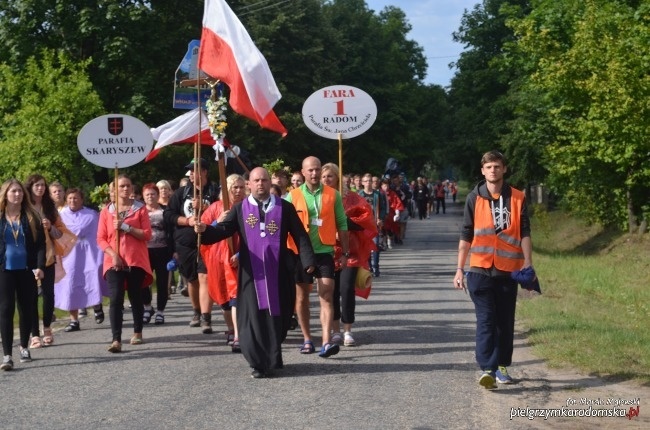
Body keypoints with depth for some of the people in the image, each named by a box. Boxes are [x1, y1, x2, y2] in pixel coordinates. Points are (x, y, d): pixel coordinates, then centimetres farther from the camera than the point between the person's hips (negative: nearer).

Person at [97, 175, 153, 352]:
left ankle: (137, 332, 29)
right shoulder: (106, 211, 6)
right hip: (114, 261, 0)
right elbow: (101, 238, 4)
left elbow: (147, 235, -3)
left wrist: (125, 227, -13)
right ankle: (116, 340, -18)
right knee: (116, 299, -12)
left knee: (135, 297, 10)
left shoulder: (140, 208, 4)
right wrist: (113, 254, -12)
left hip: (136, 260, 0)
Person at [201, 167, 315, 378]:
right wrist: (205, 229, -21)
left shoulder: (284, 208, 6)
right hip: (252, 272, 0)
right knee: (254, 316, -4)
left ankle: (273, 357, 21)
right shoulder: (240, 209, 8)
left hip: (278, 271, 0)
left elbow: (300, 235, 5)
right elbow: (223, 230, -1)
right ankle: (259, 362, 2)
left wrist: (307, 260, -6)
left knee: (277, 314, 5)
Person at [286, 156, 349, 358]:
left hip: (324, 251, -1)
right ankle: (307, 340, 22)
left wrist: (345, 252, 5)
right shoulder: (293, 196, 2)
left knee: (326, 296, -10)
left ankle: (326, 343, -15)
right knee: (302, 297, 9)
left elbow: (342, 224, 7)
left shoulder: (332, 195, 3)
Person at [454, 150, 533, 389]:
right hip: (481, 270, -1)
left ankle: (502, 367, 20)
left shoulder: (517, 199, 4)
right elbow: (466, 235, 5)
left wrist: (528, 265, -6)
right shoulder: (475, 198, 3)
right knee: (485, 320, -8)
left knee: (505, 322, 9)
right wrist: (459, 269, 1)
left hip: (508, 270, 1)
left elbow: (524, 234, 4)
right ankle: (487, 369, -14)